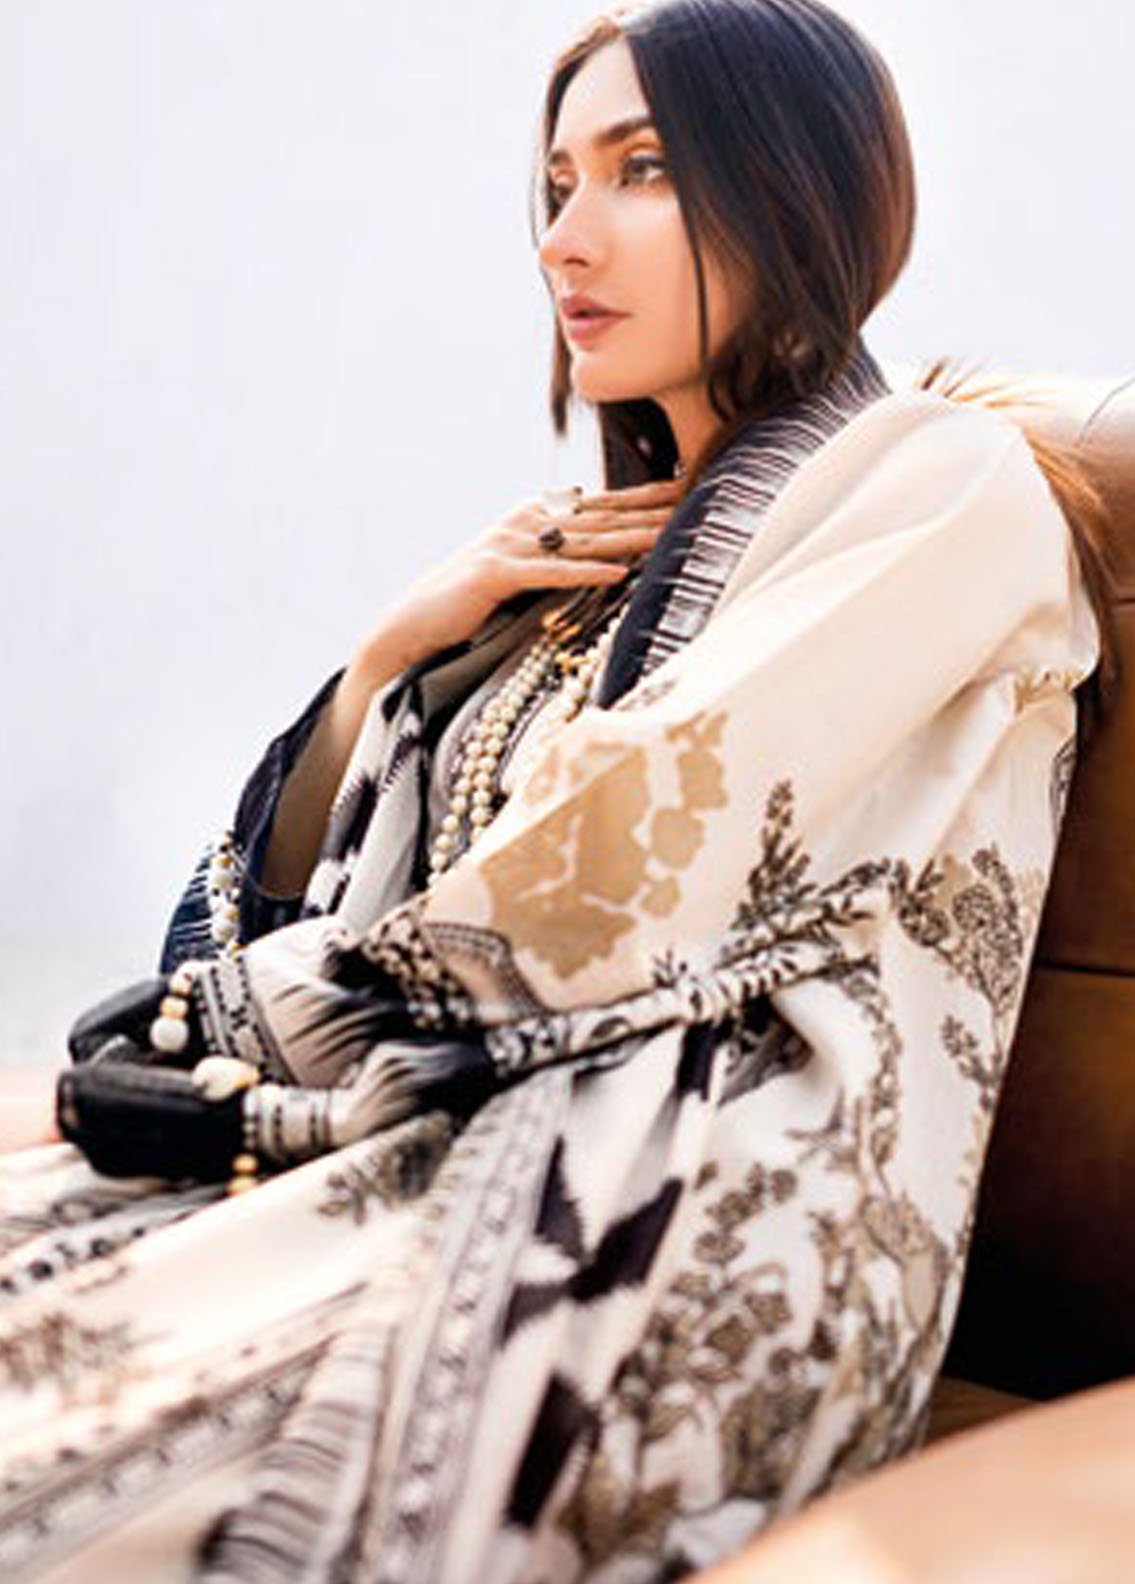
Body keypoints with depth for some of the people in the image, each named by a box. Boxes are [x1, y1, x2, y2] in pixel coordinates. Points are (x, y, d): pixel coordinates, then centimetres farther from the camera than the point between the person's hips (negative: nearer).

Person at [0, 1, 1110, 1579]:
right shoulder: (597, 548, 24)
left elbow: (621, 878, -12)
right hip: (437, 1132, 7)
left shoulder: (942, 483, 1)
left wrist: (276, 996, 1)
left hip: (696, 1223, -7)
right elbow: (294, 896, 21)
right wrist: (398, 649, 5)